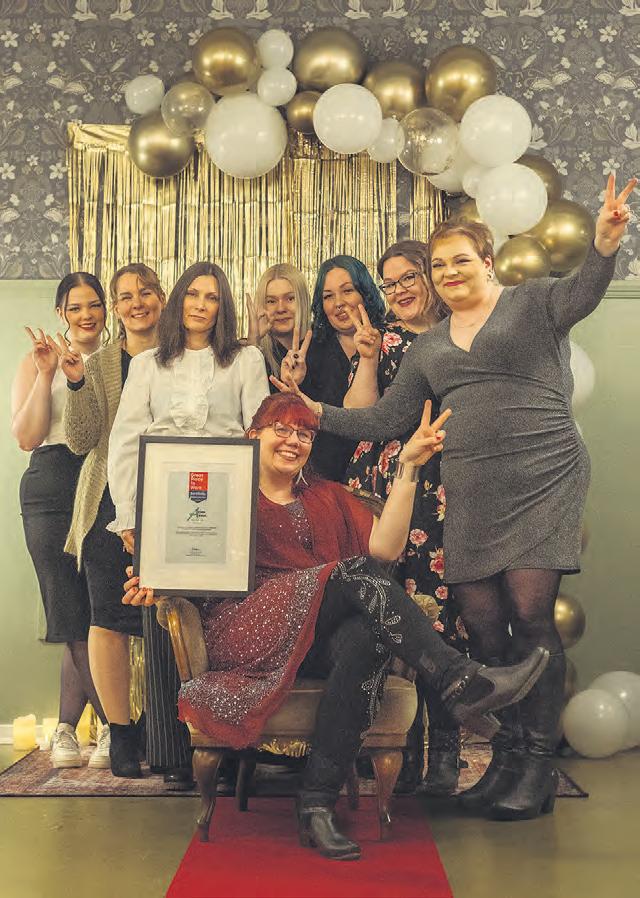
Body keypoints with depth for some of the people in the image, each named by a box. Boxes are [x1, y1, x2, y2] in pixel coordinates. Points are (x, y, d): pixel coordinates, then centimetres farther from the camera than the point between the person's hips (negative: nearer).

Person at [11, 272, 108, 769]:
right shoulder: (39, 361, 8)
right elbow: (27, 436, -2)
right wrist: (47, 374, -9)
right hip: (53, 490, -2)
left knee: (93, 618, 1)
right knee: (79, 619, -5)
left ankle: (67, 728, 13)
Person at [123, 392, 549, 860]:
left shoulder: (329, 498, 25)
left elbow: (386, 545, 8)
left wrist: (407, 467, 4)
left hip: (319, 641, 3)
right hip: (246, 628, -3)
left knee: (365, 636, -34)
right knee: (357, 572, -28)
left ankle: (317, 803, -32)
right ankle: (460, 680, -35)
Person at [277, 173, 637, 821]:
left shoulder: (535, 303, 6)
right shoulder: (428, 347, 20)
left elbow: (582, 292, -15)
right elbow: (387, 417, 20)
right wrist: (319, 414, 12)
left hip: (543, 480, -5)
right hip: (470, 493, 5)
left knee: (530, 612, -9)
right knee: (481, 623, 1)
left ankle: (539, 764, 3)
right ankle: (506, 755, 14)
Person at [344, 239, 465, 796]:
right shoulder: (381, 339, 14)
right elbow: (358, 417, 4)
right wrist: (369, 358, -5)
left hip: (446, 493, -1)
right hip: (386, 490, 1)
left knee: (441, 611, -4)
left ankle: (445, 750, 9)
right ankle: (404, 748, 11)